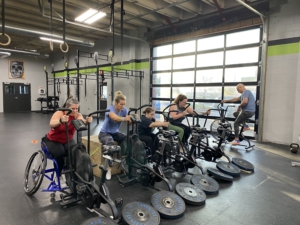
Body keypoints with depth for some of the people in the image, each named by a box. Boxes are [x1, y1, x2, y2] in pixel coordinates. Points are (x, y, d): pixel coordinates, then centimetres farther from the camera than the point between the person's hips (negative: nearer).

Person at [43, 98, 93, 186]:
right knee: (59, 153, -30)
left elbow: (81, 121, -39)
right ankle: (58, 175, -4)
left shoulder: (77, 115, -16)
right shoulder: (59, 113, -23)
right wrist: (61, 121, -66)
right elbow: (52, 124, -44)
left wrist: (87, 121, -63)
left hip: (67, 140, 3)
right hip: (53, 140, -2)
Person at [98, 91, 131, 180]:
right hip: (104, 133, -5)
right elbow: (115, 117, -44)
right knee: (110, 143, -38)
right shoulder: (110, 109, -22)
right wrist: (124, 119, -64)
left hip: (115, 133, 5)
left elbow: (128, 119, -23)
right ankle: (108, 169, -28)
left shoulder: (124, 110, -6)